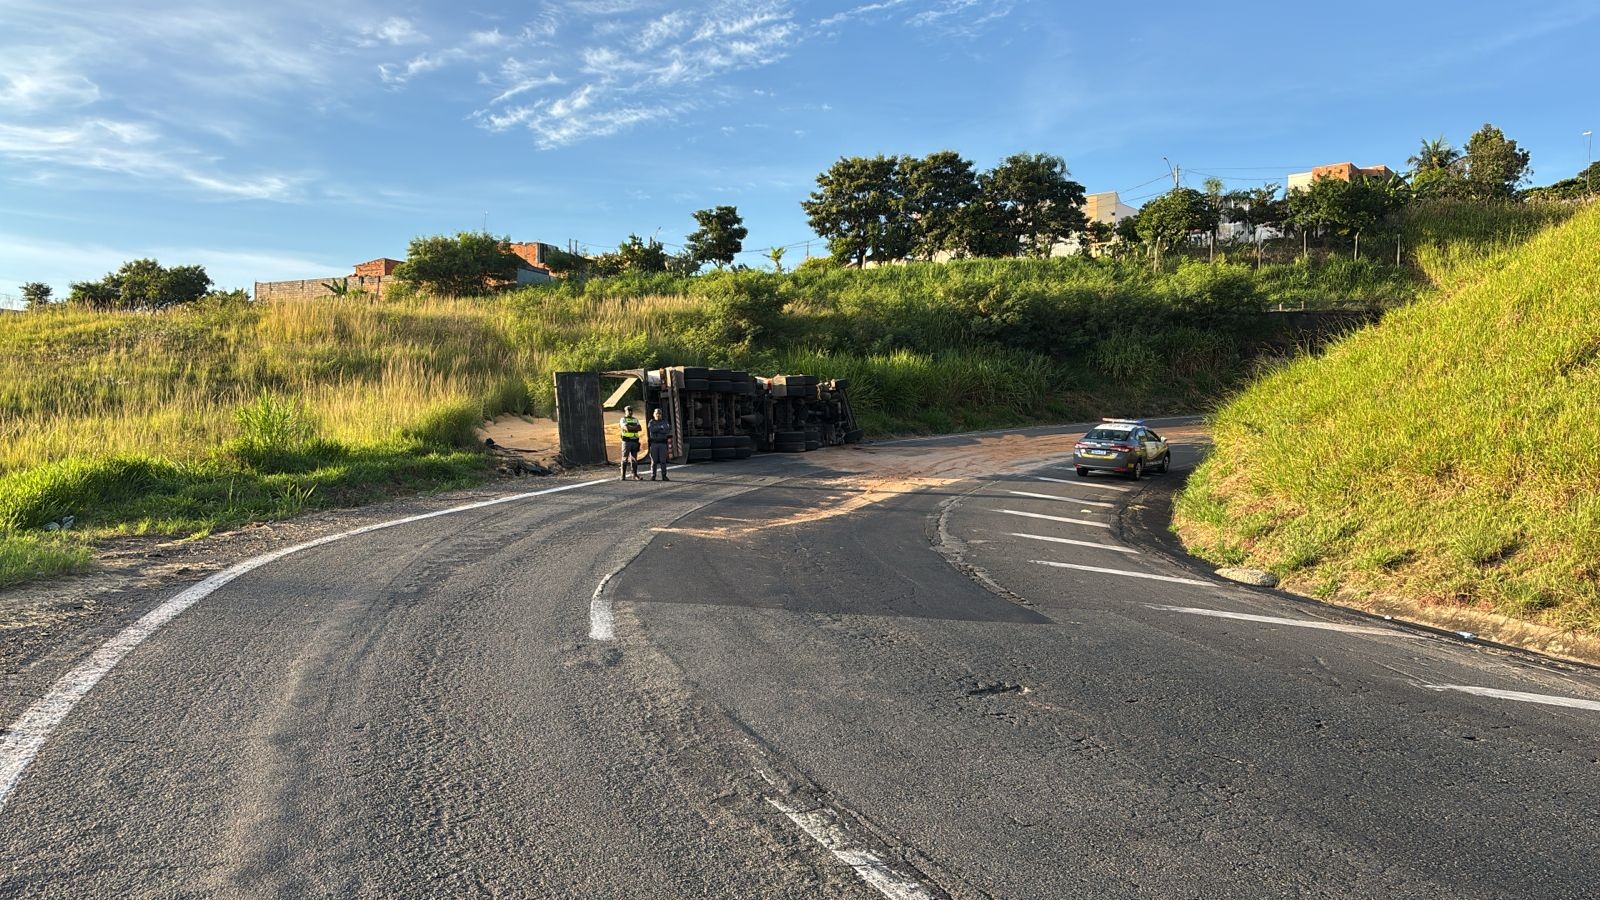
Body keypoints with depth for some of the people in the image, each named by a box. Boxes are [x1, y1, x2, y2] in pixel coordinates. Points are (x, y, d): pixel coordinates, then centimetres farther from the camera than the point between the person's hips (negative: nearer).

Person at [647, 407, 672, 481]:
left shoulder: (665, 422, 9)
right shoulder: (651, 422, 6)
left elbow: (667, 430, -8)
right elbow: (652, 429, -14)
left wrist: (657, 430, -11)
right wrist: (661, 427, -12)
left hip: (663, 443, 1)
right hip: (654, 443, -1)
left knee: (663, 461, -3)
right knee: (654, 461, -2)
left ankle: (664, 476, 0)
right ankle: (653, 476, 3)